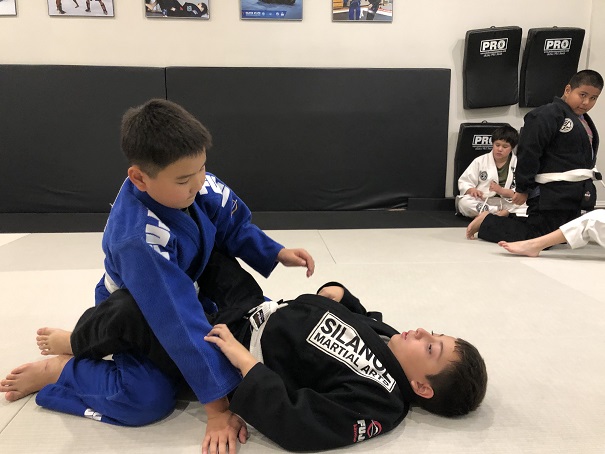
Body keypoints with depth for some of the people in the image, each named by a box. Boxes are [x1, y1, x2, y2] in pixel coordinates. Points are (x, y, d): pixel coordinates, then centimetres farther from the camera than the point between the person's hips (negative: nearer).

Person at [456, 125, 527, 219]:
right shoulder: (480, 161, 7)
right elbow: (464, 182, 6)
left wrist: (502, 190, -19)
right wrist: (472, 190, -17)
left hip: (508, 203, 0)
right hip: (482, 202, 0)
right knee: (463, 203, -32)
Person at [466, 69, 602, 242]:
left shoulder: (586, 122, 15)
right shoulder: (546, 116, -16)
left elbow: (587, 156, 22)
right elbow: (528, 154, -19)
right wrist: (523, 188, -17)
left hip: (574, 193, 10)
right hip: (550, 193, -10)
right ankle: (487, 222, 4)